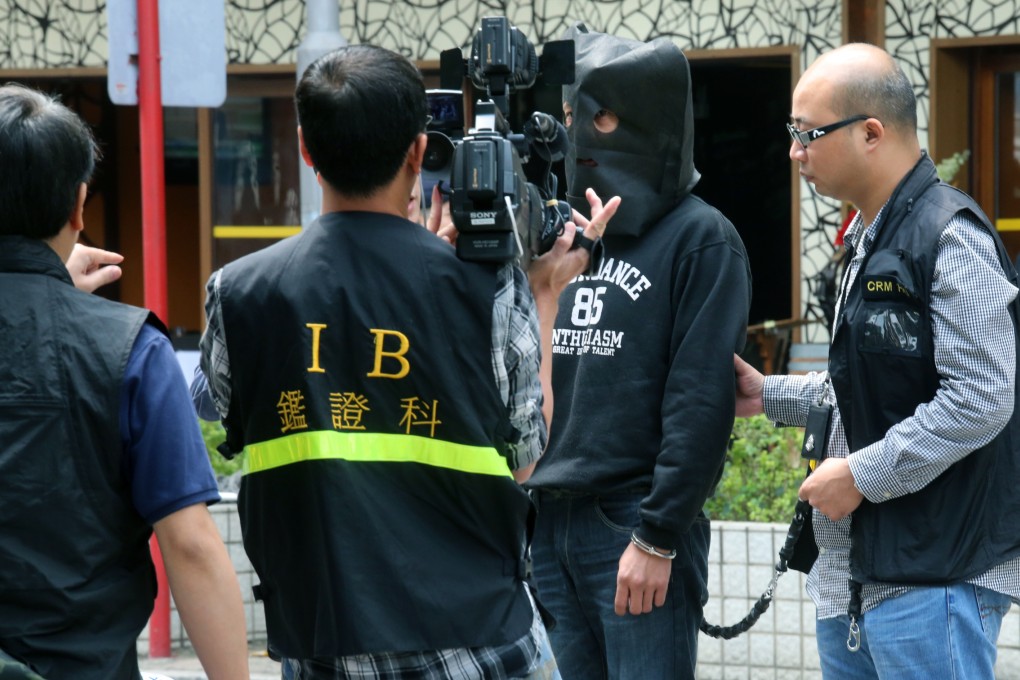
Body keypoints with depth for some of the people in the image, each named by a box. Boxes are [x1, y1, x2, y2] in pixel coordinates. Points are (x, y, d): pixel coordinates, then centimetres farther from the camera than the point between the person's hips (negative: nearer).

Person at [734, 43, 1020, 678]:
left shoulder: (950, 237, -15)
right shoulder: (869, 238, 17)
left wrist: (862, 476, -18)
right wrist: (771, 394, 17)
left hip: (934, 577, -10)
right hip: (855, 574, 10)